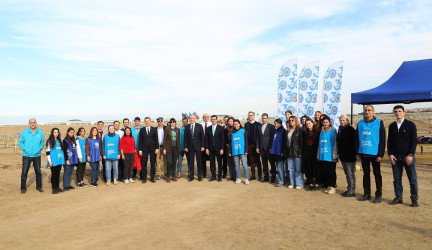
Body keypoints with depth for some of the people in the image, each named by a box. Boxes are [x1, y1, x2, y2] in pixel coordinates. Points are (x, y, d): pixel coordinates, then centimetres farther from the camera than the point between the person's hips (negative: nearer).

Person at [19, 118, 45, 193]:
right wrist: (24, 149, -7)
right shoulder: (24, 132, -1)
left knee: (38, 172, 9)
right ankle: (23, 188, 12)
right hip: (26, 155, -1)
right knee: (24, 172, -1)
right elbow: (21, 142, 4)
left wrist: (40, 148, -2)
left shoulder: (40, 132, 3)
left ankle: (39, 186, 23)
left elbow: (42, 141, 10)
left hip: (37, 155, 1)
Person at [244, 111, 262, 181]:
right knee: (251, 161, 8)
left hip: (256, 145, -3)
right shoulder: (246, 124, 8)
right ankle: (253, 175, 16)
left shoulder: (258, 124, 0)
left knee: (258, 161, 2)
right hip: (249, 145, 3)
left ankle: (260, 176, 7)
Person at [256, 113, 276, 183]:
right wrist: (257, 147, 4)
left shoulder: (271, 126, -3)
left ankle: (273, 177, 11)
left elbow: (273, 137, -6)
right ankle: (266, 177, 17)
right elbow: (258, 138, 11)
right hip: (262, 148, 4)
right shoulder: (259, 127, 11)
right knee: (264, 163, 9)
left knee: (272, 163, 3)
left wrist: (271, 147, -12)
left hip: (269, 148, -4)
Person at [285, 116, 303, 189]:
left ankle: (299, 184, 7)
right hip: (289, 153, 6)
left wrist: (300, 153, -13)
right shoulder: (288, 131, 14)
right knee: (290, 169, 10)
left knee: (298, 169, 0)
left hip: (296, 152, -6)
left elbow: (301, 142, -8)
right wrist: (285, 152, 10)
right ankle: (292, 183, 18)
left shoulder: (299, 130, -3)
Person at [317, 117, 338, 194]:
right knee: (325, 172, 10)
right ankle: (328, 186, 20)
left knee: (332, 172, 2)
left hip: (330, 156, -5)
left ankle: (333, 187, 11)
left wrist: (334, 155, -12)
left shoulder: (333, 131, -3)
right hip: (323, 156, 5)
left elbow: (335, 143, -6)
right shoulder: (321, 132, 14)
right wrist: (318, 155, 12)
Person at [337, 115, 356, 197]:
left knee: (350, 173, -5)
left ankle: (351, 191, 1)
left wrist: (352, 153, -18)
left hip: (349, 156, -9)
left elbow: (353, 143, -14)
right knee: (347, 173, 14)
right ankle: (349, 189, 23)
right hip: (343, 156, 9)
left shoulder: (351, 129, -9)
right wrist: (339, 153, 15)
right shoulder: (340, 129, 15)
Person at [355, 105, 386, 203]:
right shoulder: (360, 123, 7)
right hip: (363, 153, 4)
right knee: (366, 174, 12)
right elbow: (357, 139, 10)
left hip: (375, 154, -3)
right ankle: (366, 193, 21)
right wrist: (357, 153, 5)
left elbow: (382, 140, -6)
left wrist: (380, 154, -11)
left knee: (377, 174, 6)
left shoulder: (379, 123, -3)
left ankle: (379, 195, 15)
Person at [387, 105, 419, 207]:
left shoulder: (410, 125, 1)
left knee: (412, 179, 1)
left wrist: (410, 155, -11)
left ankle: (414, 199, 10)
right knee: (397, 179, 7)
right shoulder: (391, 126, 11)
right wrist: (390, 154, 1)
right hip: (395, 157, 3)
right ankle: (398, 197, 17)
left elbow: (414, 141, -3)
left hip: (408, 156, -3)